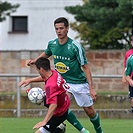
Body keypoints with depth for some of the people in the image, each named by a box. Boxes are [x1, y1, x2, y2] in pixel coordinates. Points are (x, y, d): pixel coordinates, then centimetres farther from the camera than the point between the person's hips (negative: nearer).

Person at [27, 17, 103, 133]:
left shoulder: (75, 46, -20)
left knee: (89, 111, 5)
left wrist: (91, 88, -21)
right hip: (63, 82, 3)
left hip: (79, 82, -3)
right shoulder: (52, 44, -5)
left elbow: (85, 67, -17)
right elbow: (46, 53, 21)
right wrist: (35, 60, 3)